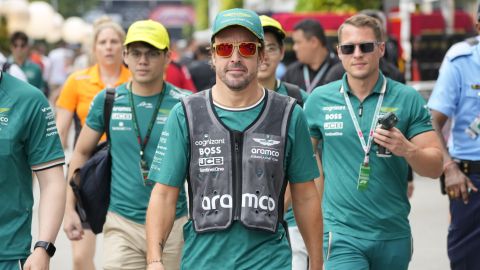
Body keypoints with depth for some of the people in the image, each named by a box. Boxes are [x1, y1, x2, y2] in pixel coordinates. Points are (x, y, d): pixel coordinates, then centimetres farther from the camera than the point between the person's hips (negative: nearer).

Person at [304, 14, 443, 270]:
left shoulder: (407, 99, 1)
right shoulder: (319, 100, 3)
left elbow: (435, 167, -1)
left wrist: (407, 150, -20)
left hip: (394, 235, 1)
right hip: (342, 232, -1)